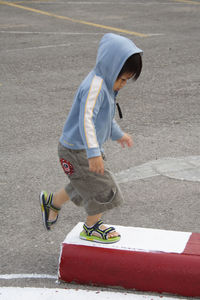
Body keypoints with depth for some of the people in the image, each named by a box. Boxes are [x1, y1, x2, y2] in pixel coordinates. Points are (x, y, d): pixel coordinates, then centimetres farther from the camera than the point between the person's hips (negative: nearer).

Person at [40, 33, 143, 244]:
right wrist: (93, 153, -42)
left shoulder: (105, 84, 8)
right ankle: (91, 228, 23)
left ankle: (51, 202, 47)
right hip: (78, 150, -10)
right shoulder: (95, 86, -26)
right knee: (104, 190, 1)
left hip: (75, 149, 10)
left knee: (83, 185, 26)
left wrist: (118, 134, 35)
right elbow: (86, 119, -36)